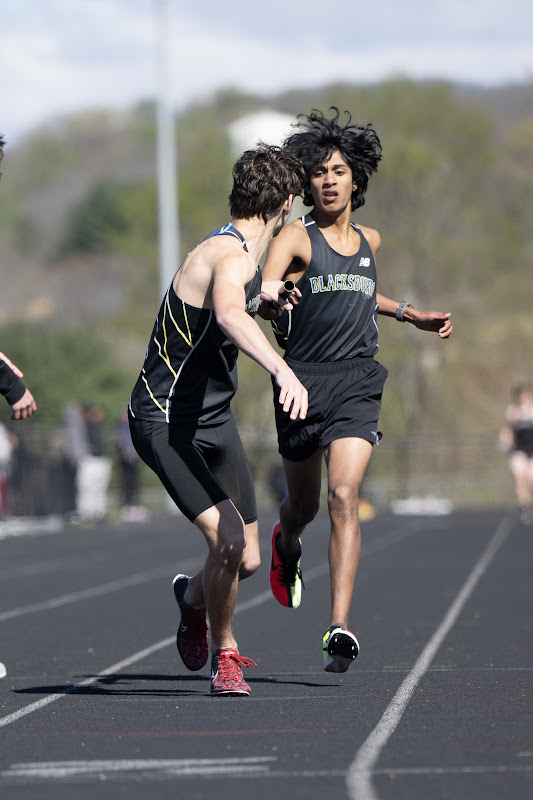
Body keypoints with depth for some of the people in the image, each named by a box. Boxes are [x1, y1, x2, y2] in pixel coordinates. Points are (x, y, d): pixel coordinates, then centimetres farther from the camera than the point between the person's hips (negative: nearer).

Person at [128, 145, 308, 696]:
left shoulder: (241, 255, 7)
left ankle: (193, 596, 39)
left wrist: (267, 293, 35)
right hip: (164, 423, -9)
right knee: (229, 542, -22)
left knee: (246, 560, 6)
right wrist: (281, 370, -62)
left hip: (214, 419, 9)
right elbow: (229, 314, -48)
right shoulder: (232, 257, -23)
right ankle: (223, 653, 2)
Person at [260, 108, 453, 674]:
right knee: (303, 506, 13)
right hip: (303, 380, -2)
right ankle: (286, 546, 53)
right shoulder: (296, 238, -3)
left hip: (357, 385, 2)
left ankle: (340, 629, -24)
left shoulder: (368, 241, 14)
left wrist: (410, 314, 32)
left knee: (344, 498, -17)